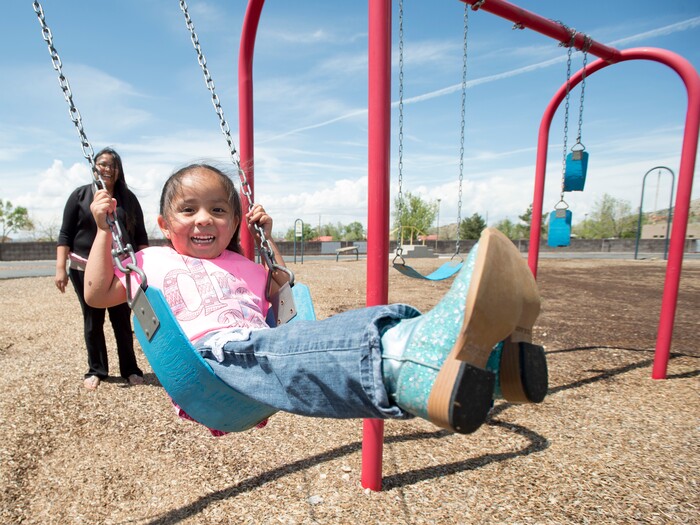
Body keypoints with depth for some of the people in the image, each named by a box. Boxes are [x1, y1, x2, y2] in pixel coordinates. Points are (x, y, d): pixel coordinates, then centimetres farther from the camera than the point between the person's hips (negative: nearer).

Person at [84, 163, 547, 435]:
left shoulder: (242, 265, 30)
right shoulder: (152, 261, 24)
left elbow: (283, 292, 38)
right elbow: (98, 294, 18)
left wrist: (269, 239, 33)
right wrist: (104, 229, 12)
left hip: (262, 345, 4)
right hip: (206, 352, -3)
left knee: (354, 326, -27)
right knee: (278, 351, -41)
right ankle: (415, 365, -67)